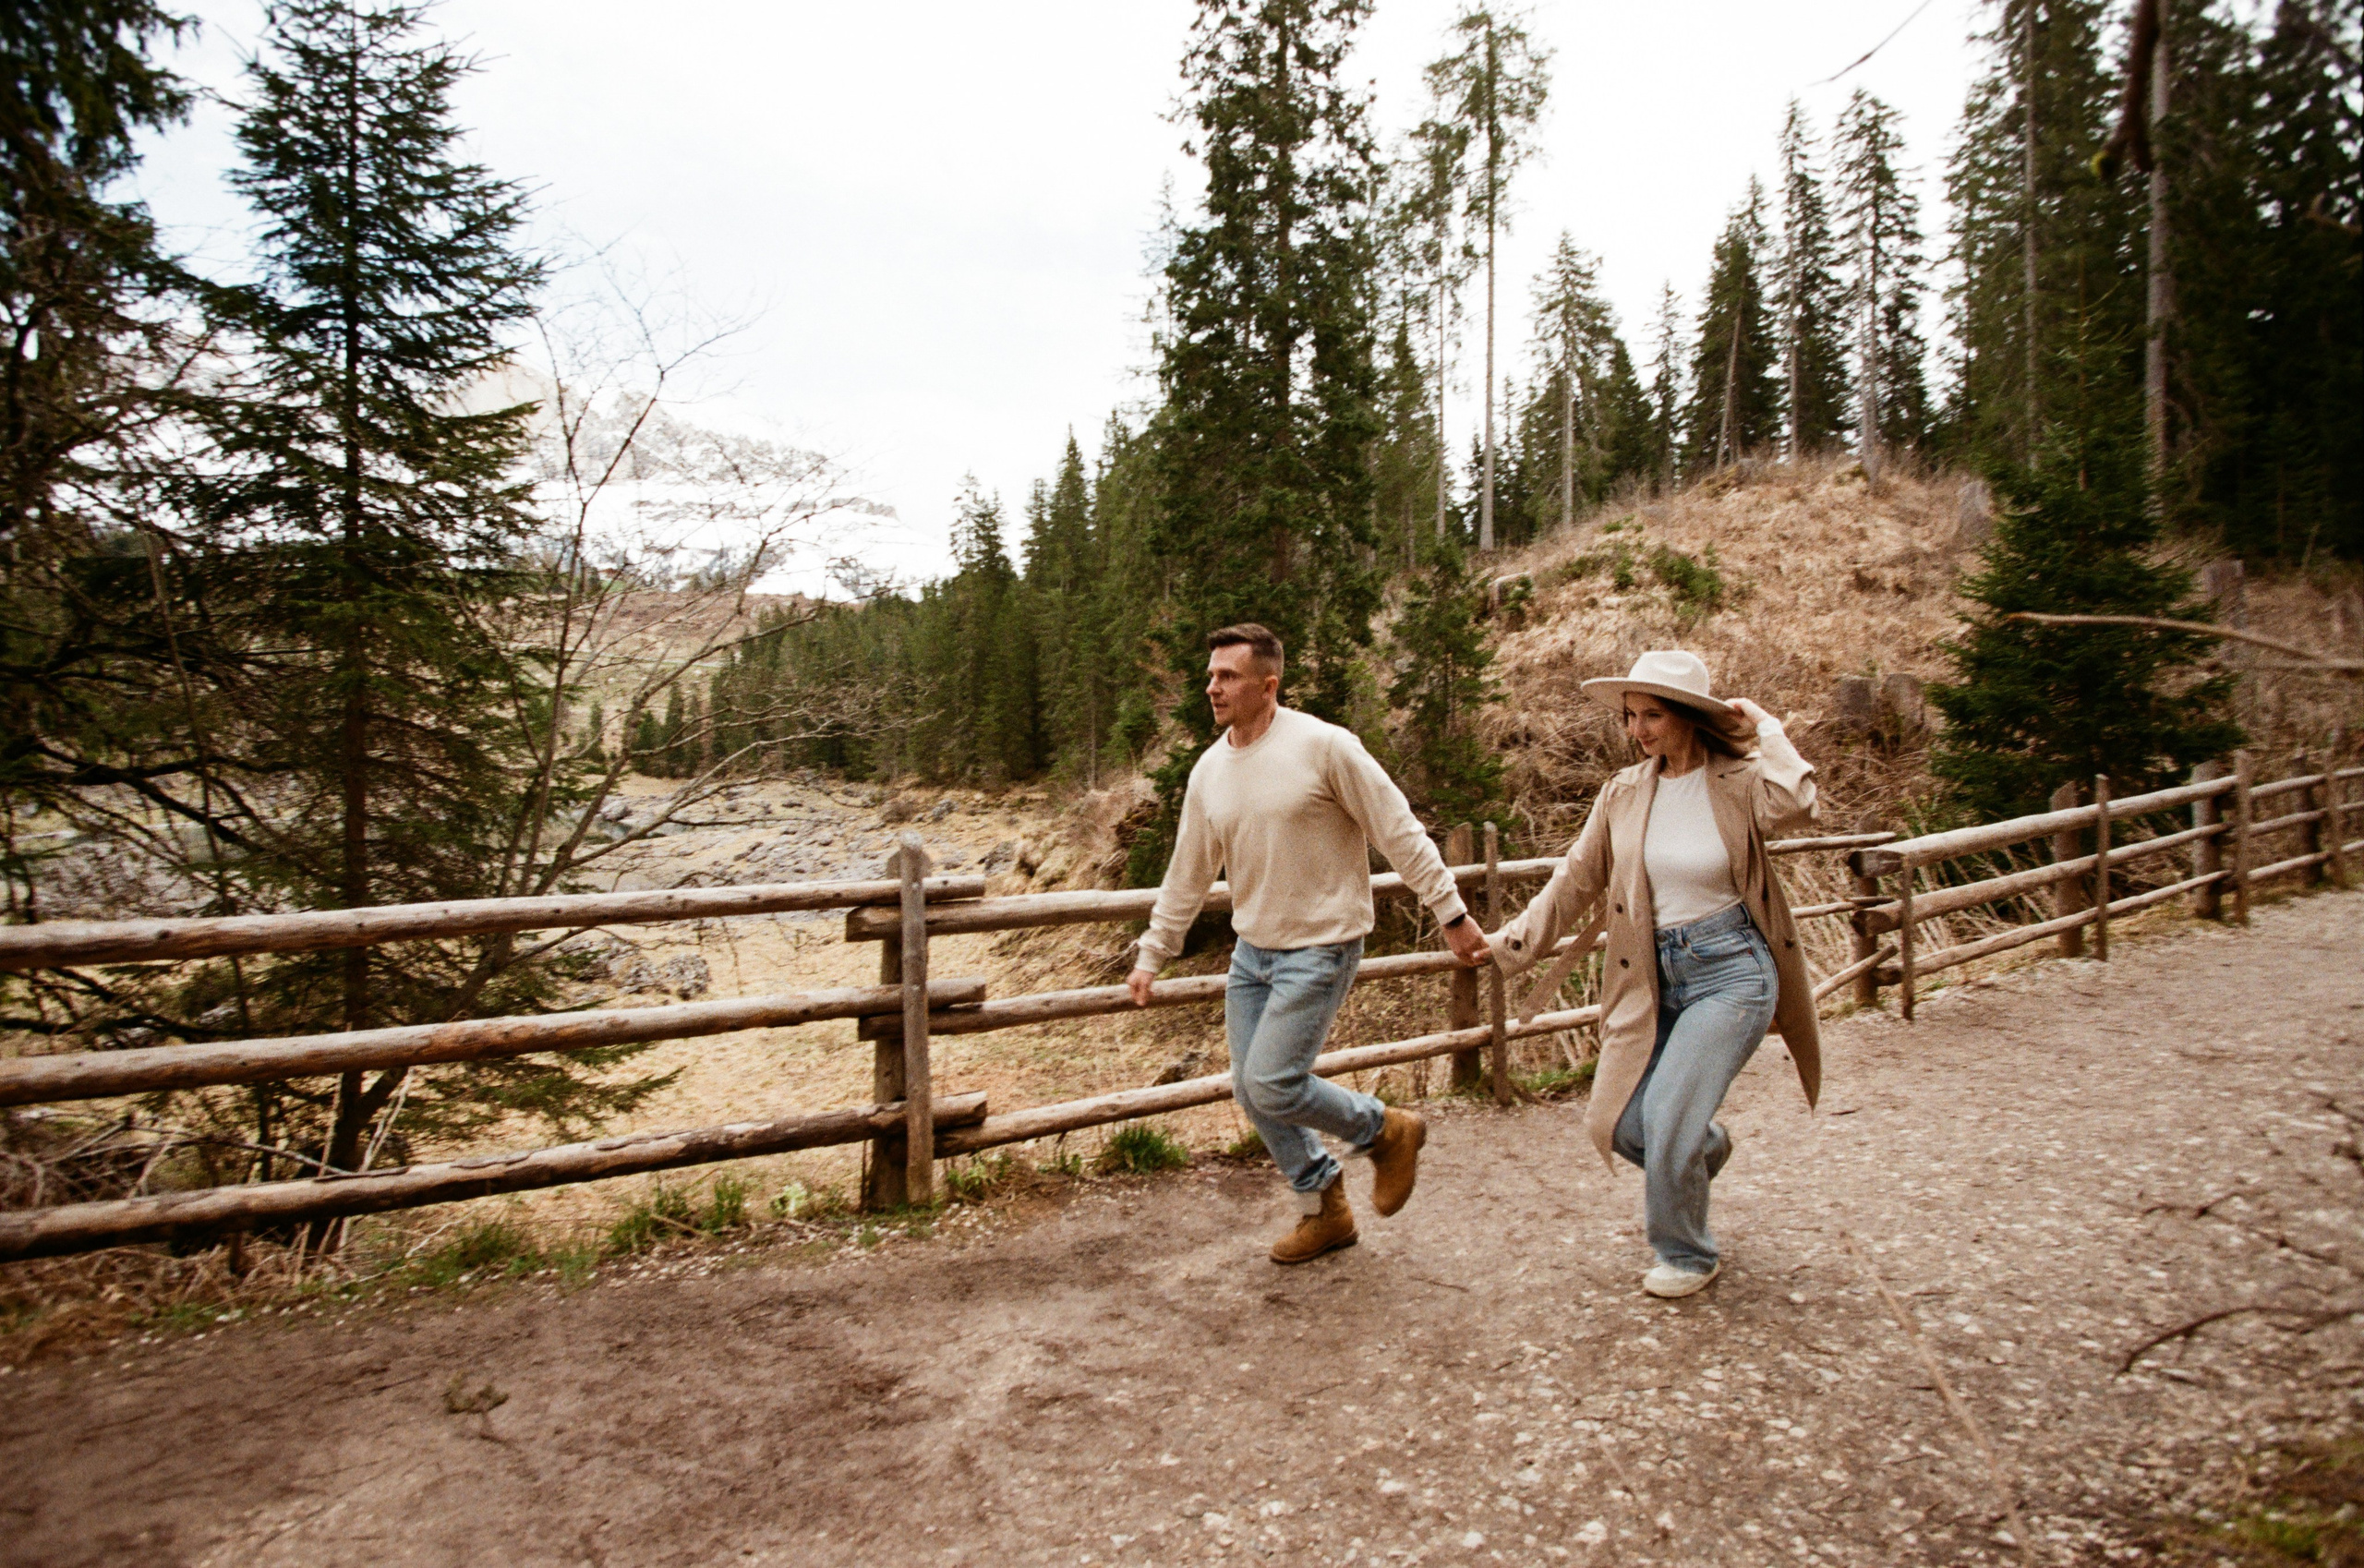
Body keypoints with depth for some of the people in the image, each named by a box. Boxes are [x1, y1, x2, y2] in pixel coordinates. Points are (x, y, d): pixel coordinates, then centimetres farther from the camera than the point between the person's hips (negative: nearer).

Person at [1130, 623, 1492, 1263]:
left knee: (1273, 1085, -13)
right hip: (1252, 951, 7)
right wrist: (1152, 955, 15)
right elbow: (1187, 874, 12)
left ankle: (1387, 1131, 15)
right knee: (1251, 1091, 9)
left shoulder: (1324, 746, -16)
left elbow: (1400, 832, -12)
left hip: (1319, 948, -7)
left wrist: (1452, 915, -12)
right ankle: (1325, 1210, 30)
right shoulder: (1209, 771, 3)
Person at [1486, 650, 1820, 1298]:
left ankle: (1688, 1255, 19)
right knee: (1619, 1124, 4)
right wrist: (1510, 943, 5)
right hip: (1655, 977, 5)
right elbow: (1576, 880, 9)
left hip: (1730, 971, -5)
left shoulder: (1739, 780, -9)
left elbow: (1794, 802, -33)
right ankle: (1704, 1146, 41)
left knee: (1668, 1120, -10)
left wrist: (1764, 727, -18)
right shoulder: (1625, 792, 2)